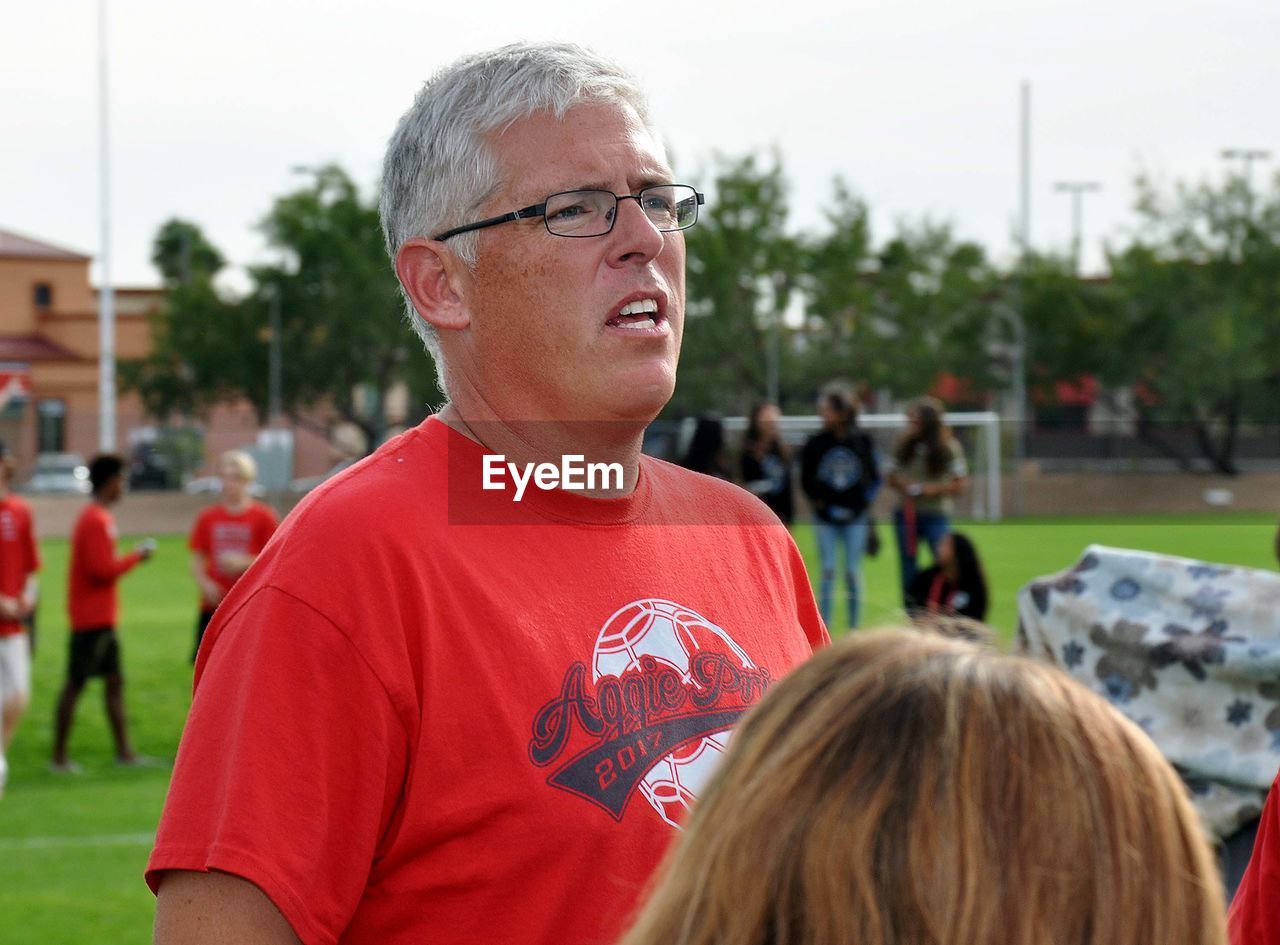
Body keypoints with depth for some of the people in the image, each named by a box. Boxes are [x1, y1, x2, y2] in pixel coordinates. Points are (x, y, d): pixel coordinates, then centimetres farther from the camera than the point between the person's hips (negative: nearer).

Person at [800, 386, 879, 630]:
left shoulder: (861, 441, -1)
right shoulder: (815, 443, -1)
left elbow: (874, 478, 7)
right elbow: (806, 480, 6)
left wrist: (864, 502, -2)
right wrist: (819, 503, -3)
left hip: (856, 517, 0)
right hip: (825, 518, 0)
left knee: (853, 573, 3)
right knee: (828, 571, -2)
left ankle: (854, 627, 11)